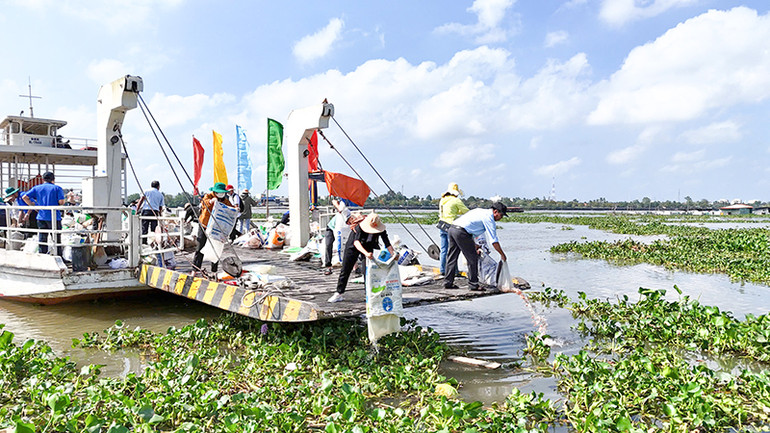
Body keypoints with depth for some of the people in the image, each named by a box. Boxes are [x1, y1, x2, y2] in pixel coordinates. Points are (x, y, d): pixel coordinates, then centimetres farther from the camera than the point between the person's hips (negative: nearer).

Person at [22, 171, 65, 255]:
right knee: (56, 238, 4)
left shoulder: (37, 188, 9)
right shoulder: (57, 188, -2)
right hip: (54, 217, -3)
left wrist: (34, 206, 8)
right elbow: (61, 202, -12)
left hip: (41, 216, 3)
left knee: (42, 239, 9)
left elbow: (24, 197, 2)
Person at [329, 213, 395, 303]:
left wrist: (394, 256, -40)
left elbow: (387, 243, -25)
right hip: (353, 247, -2)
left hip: (368, 247, 2)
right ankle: (339, 294, 13)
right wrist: (366, 253, -58)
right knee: (345, 270, 2)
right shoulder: (360, 226, -35)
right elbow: (356, 242, -43)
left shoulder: (381, 228, -25)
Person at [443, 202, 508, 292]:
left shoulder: (481, 212, 24)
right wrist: (502, 255, 6)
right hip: (461, 232, -9)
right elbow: (493, 240, -4)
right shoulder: (489, 217, -2)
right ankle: (473, 285, 10)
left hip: (452, 228, 9)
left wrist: (475, 248, 33)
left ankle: (448, 283, 22)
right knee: (472, 258, 2)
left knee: (452, 257, 15)